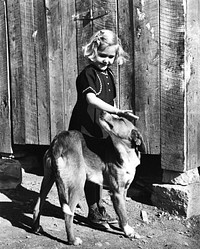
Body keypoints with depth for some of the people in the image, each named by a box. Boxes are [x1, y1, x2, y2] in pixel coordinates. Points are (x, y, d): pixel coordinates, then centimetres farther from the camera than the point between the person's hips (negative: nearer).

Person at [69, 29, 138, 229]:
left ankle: (100, 208, 28)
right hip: (85, 129, -8)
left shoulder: (109, 75, 12)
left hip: (102, 129, 8)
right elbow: (91, 99, -29)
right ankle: (93, 211, 14)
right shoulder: (87, 74, -14)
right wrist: (117, 111, -38)